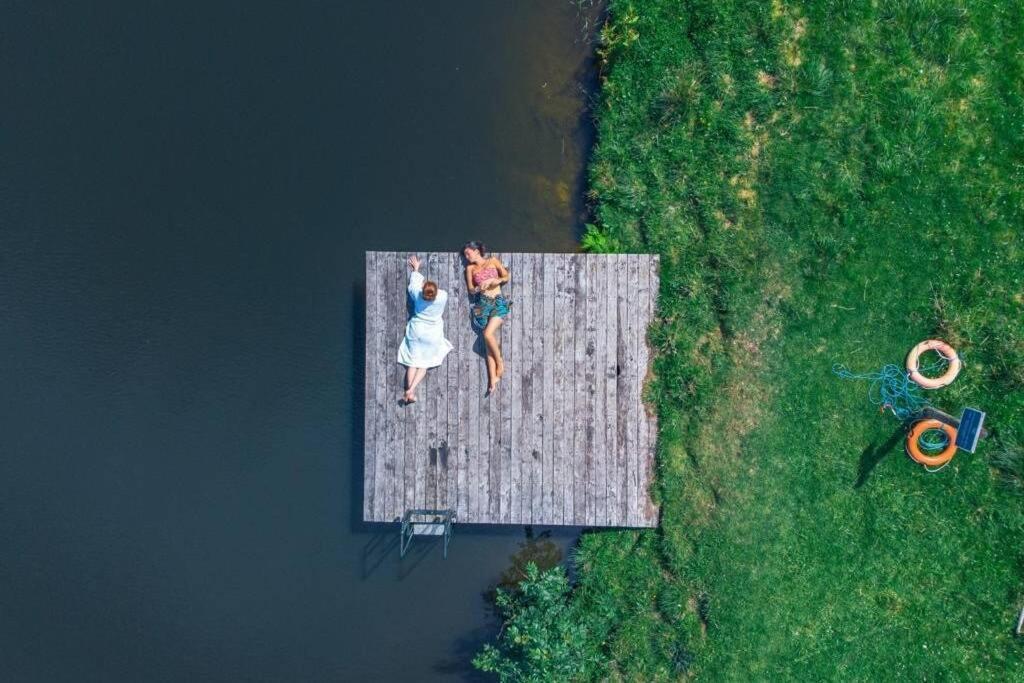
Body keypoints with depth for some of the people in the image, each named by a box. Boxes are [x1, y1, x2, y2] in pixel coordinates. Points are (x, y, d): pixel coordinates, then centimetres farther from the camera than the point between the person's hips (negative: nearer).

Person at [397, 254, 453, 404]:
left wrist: (415, 269, 24)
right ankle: (411, 390, -13)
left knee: (413, 362, 7)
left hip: (416, 332, 1)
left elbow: (414, 282, 7)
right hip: (432, 335, -1)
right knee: (424, 364, 6)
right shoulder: (443, 296, -18)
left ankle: (410, 391, -6)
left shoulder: (417, 293, -16)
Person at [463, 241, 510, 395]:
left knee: (488, 334, -23)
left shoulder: (492, 261, 10)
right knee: (489, 341, -6)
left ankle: (500, 361, 1)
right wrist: (478, 288, -12)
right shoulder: (470, 268, 14)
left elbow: (506, 277, 7)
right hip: (483, 304, 2)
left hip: (498, 302, -2)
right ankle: (493, 378, -9)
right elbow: (470, 289, 9)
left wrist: (492, 280, -8)